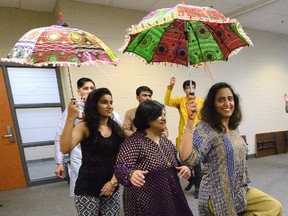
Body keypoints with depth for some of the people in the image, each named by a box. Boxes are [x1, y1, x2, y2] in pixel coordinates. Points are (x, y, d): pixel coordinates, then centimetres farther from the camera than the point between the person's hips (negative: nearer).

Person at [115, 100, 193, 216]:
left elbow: (179, 160, 12)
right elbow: (121, 167, -27)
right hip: (145, 204, -6)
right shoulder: (134, 142, -17)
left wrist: (186, 168, -10)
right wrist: (131, 174, -48)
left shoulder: (165, 141, 5)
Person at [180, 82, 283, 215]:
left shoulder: (234, 128, 4)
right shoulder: (205, 128, -21)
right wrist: (190, 120, -41)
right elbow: (187, 158, -37)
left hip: (241, 190, 8)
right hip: (219, 196, -7)